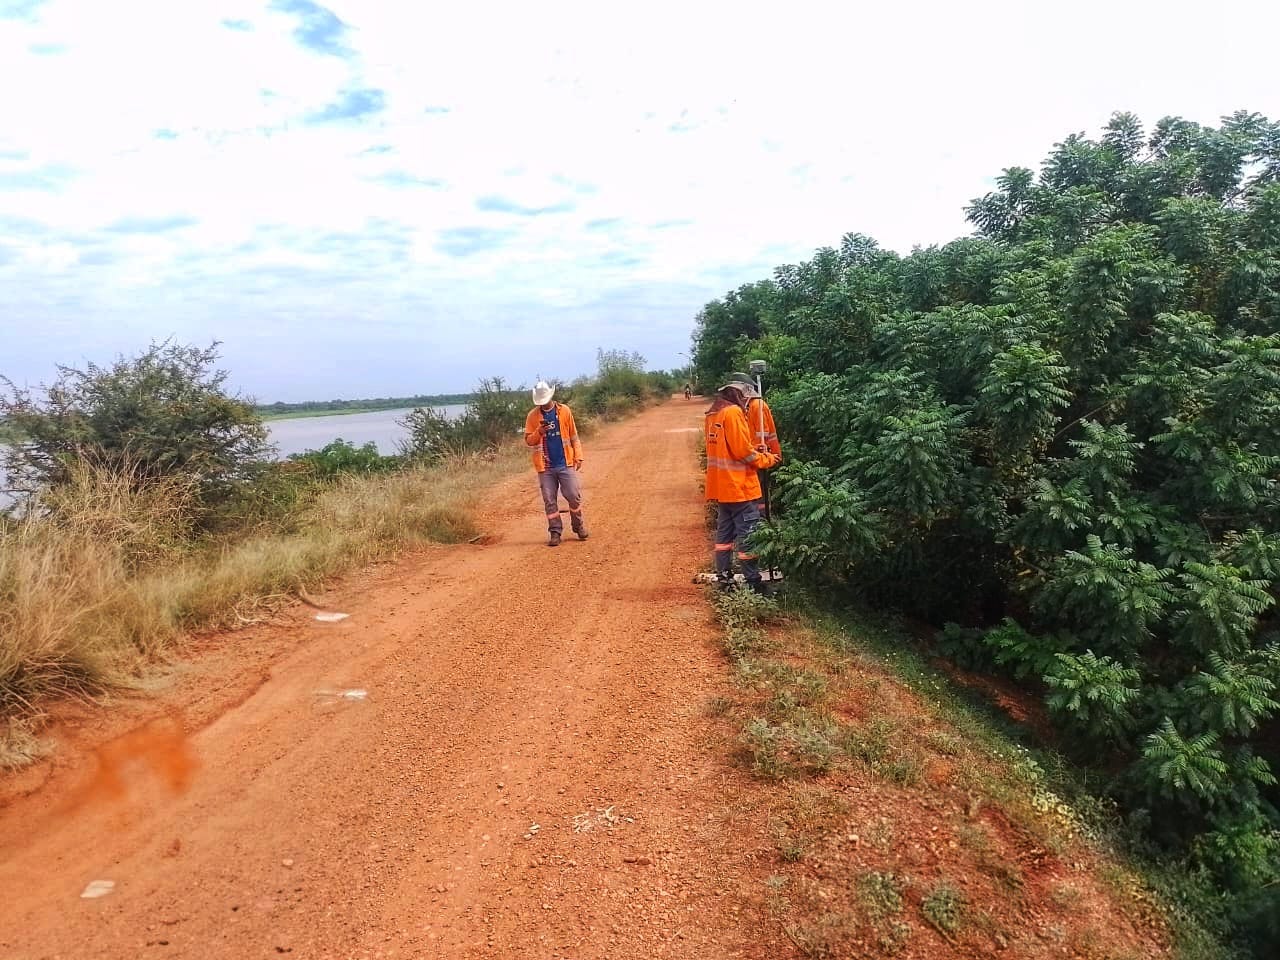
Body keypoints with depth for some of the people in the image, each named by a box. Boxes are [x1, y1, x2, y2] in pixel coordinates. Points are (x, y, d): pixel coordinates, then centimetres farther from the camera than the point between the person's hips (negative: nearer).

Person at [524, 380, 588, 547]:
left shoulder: (564, 411, 1)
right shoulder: (533, 416, 1)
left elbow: (573, 436, 4)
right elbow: (528, 440, 2)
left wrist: (578, 457, -1)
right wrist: (539, 432, -18)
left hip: (565, 464, 0)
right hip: (545, 466, 1)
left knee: (574, 497, 0)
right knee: (549, 501, 4)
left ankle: (579, 527, 20)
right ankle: (555, 532, 13)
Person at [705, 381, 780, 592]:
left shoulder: (714, 414, 14)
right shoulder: (733, 412, -13)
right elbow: (741, 450, -18)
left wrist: (756, 452, 9)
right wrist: (765, 459, -4)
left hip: (722, 485, 9)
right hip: (739, 485, -9)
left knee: (725, 531, 14)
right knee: (747, 534, -4)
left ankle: (724, 578, 19)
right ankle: (753, 583, -1)